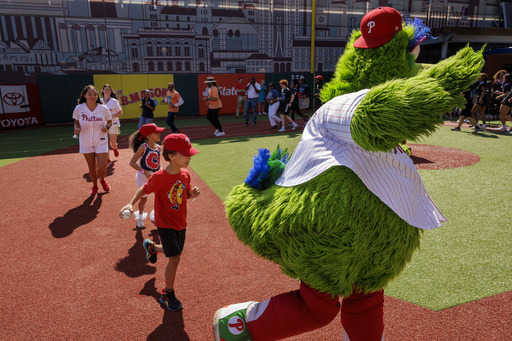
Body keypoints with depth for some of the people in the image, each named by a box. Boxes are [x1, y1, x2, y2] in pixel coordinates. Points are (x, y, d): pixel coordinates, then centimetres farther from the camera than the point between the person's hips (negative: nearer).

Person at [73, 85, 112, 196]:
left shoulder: (103, 109, -9)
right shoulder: (79, 108, -7)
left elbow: (109, 121, 7)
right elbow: (76, 122, 8)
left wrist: (107, 127, -14)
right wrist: (77, 128, -13)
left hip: (101, 142, -1)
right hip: (85, 142, 1)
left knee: (102, 168, -5)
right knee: (91, 167, 11)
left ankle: (102, 180, 31)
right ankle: (94, 186, 38)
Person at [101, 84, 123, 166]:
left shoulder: (114, 101, -5)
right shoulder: (100, 101, 4)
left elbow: (120, 113, -5)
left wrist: (111, 116, -18)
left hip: (113, 124, -2)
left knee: (113, 144, 2)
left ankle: (115, 148, 40)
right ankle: (108, 160, 9)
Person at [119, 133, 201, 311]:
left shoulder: (185, 174, -5)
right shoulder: (159, 177, -22)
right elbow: (143, 190, -8)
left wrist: (193, 193, -14)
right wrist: (130, 204, -22)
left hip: (181, 223, 6)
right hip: (165, 224, -6)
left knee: (174, 253, 23)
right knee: (174, 259, -9)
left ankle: (152, 246, 55)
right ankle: (167, 294, 15)